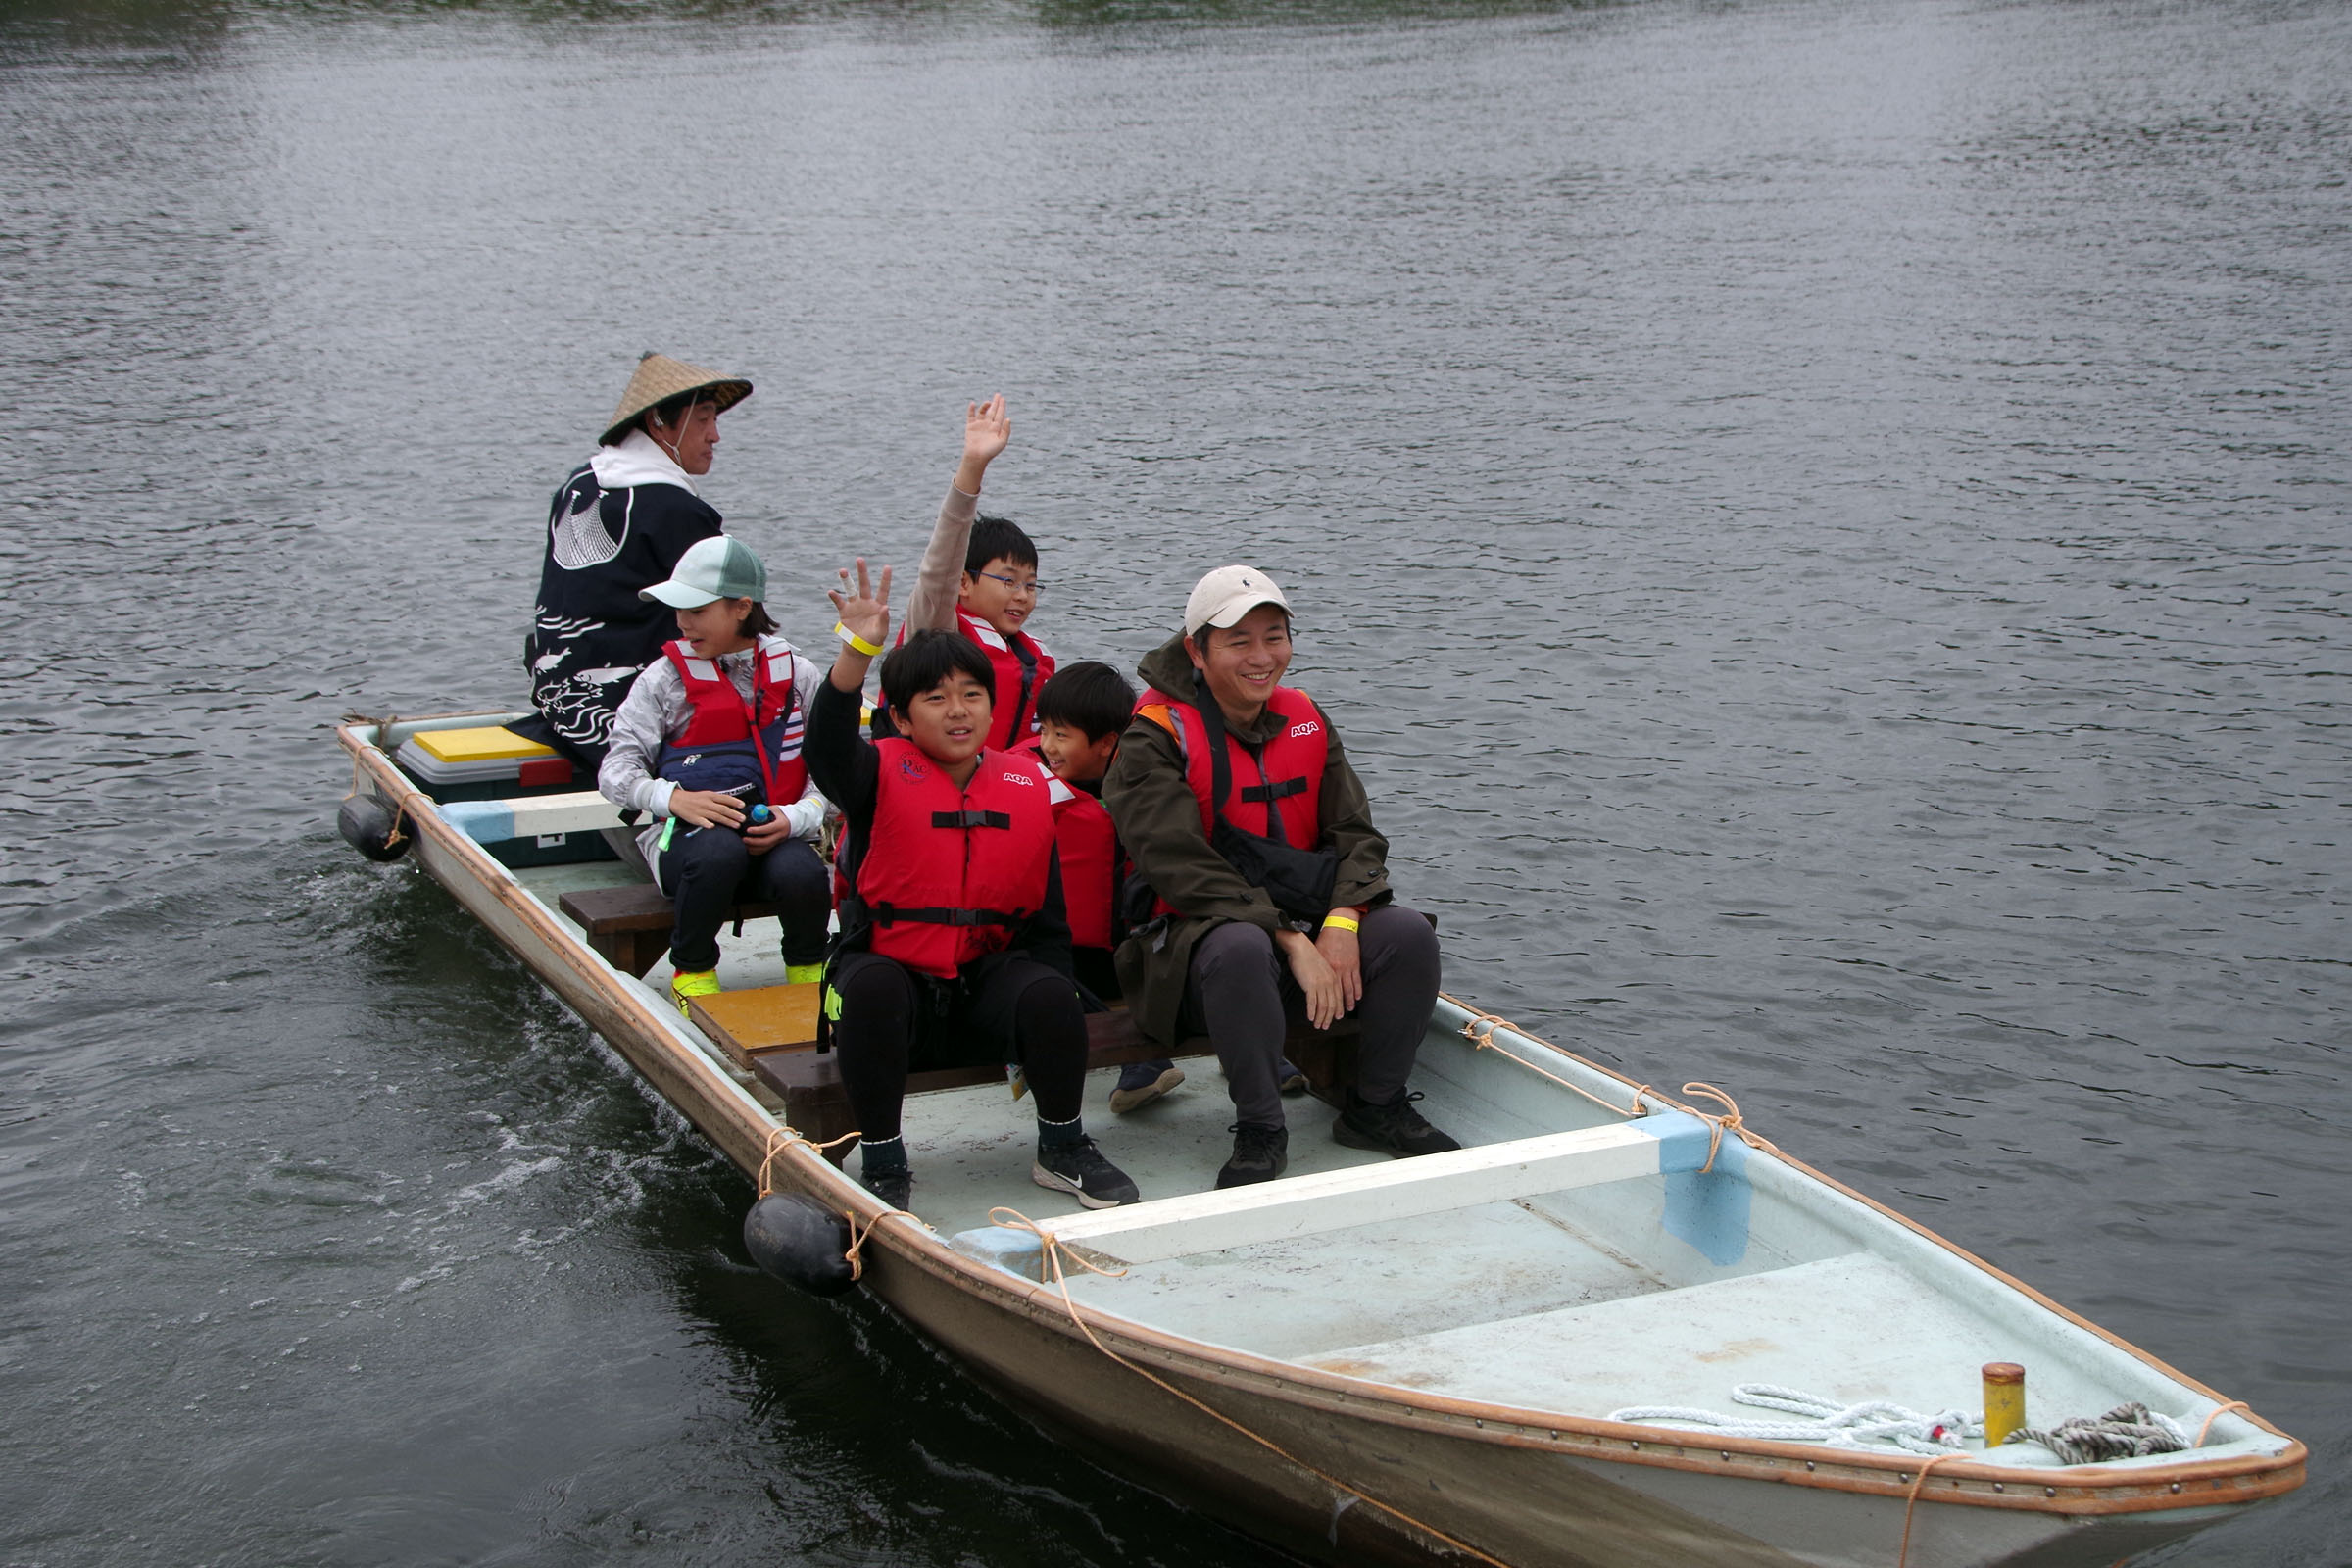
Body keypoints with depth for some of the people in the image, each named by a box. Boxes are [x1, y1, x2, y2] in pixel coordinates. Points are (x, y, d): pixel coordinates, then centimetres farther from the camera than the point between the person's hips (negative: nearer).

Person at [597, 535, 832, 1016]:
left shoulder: (796, 674, 8)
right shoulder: (665, 678, 5)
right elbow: (615, 770, 0)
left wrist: (796, 818, -14)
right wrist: (674, 797, -18)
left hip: (774, 834, 1)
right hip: (688, 834, -1)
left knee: (803, 873, -34)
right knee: (719, 850, -37)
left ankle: (807, 964, 0)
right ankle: (692, 969, -9)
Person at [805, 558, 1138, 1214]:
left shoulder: (1029, 785, 4)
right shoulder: (883, 774, -5)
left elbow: (1048, 914, 7)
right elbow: (827, 749, -31)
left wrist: (1050, 1021, -6)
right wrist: (858, 651, -45)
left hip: (988, 973, 3)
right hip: (892, 967, -2)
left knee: (1049, 994, -27)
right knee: (870, 990, -35)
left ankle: (1062, 1149, -1)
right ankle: (883, 1165, -18)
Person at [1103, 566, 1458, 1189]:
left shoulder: (1306, 722, 9)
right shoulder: (1156, 739, -10)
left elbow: (1355, 834, 4)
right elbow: (1183, 868, -19)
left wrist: (1341, 922, -17)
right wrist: (1291, 942, -26)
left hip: (1307, 926, 6)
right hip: (1194, 938, -5)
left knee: (1408, 933, -19)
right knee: (1240, 949, -39)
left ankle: (1375, 1110, 0)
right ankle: (1260, 1130, -22)